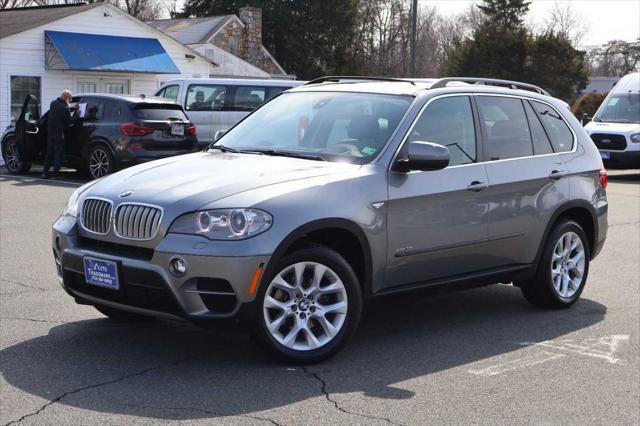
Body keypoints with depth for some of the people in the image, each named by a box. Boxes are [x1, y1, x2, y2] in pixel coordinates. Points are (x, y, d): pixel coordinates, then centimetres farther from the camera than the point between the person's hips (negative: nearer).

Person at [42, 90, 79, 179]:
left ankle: (45, 172, 13)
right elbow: (69, 121, -13)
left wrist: (73, 109, 14)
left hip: (50, 131, 8)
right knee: (59, 153, 0)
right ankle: (56, 173, 0)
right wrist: (76, 114, 0)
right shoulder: (64, 108, -19)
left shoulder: (53, 103, 8)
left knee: (49, 152, 13)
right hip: (59, 133, -8)